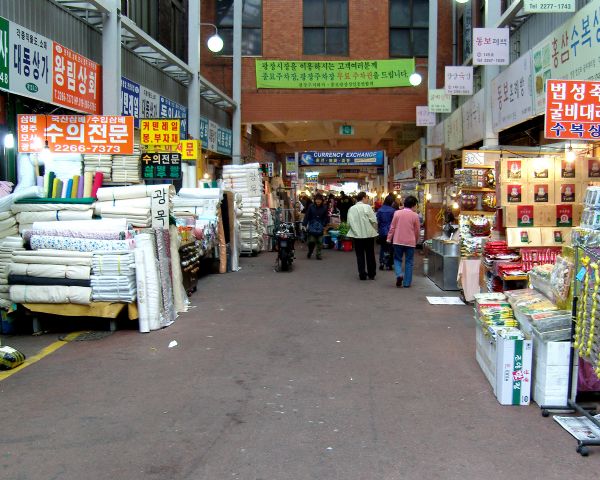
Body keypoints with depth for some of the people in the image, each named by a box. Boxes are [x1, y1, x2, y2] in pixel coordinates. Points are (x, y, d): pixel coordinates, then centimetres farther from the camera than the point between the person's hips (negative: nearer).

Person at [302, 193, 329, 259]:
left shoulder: (324, 207, -1)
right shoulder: (311, 207, -4)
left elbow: (326, 217, 4)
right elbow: (307, 216, -3)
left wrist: (324, 225, -3)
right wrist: (304, 224, -9)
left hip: (320, 228, 1)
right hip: (312, 227, -1)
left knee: (319, 242, 3)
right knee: (311, 241, -4)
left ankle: (318, 254, 15)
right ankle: (310, 252, 22)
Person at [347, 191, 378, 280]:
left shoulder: (351, 209, 2)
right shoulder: (367, 207, -8)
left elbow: (349, 223, -2)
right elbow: (374, 221, -11)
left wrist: (355, 229, 11)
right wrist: (374, 229, 6)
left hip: (357, 234, 2)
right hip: (369, 234, -2)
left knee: (360, 255, 8)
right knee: (370, 255, 10)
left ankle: (362, 274, 8)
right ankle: (371, 274, 16)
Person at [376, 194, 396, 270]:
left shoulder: (380, 210, -3)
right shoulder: (393, 211, -13)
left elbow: (377, 221, 1)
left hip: (382, 232, 3)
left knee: (382, 247, 17)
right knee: (390, 248, 8)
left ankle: (381, 263, 8)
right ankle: (388, 265, 9)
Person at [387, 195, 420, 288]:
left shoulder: (397, 213, -3)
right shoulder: (415, 215, -6)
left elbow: (392, 227, -1)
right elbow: (417, 231, 1)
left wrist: (389, 238, 8)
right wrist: (416, 241, 16)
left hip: (398, 241, 1)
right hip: (410, 242, -1)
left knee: (397, 259, 16)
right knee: (409, 262, 9)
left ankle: (399, 274, -9)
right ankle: (407, 283, 9)